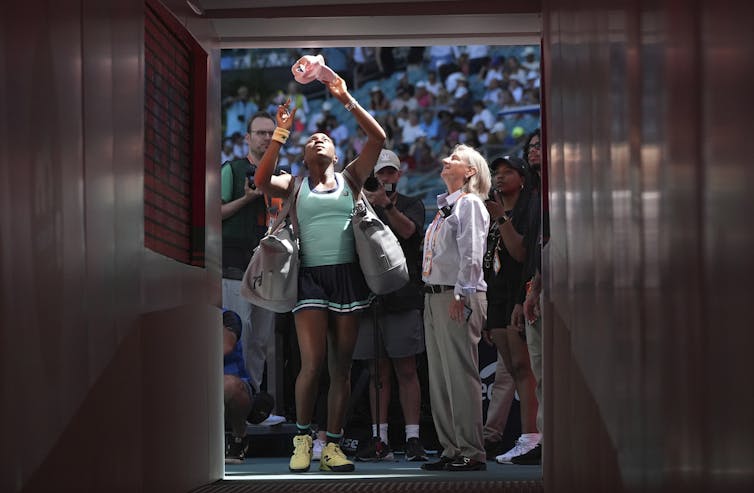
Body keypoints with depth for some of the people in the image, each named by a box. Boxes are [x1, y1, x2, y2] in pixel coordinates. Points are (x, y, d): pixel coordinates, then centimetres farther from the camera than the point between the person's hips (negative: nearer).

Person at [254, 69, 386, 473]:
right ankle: (302, 437, 7)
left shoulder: (349, 179, 12)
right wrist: (281, 133, -8)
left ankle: (333, 445, 10)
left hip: (348, 276, 1)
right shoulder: (294, 185, 11)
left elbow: (378, 137, 1)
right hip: (310, 277, -1)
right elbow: (261, 181, -10)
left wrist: (346, 100, -3)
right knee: (312, 364, -12)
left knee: (341, 367, 3)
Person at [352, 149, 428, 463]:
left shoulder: (412, 205, 9)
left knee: (406, 371, -3)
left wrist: (386, 204, -30)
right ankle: (379, 440, 9)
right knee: (378, 372, 6)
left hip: (403, 299, -2)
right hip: (369, 298, 2)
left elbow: (408, 229, -13)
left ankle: (412, 438, -1)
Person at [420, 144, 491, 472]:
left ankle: (472, 452, -7)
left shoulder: (469, 203, -3)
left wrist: (460, 295, -19)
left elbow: (471, 254, -13)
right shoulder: (444, 206, 23)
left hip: (458, 297, -9)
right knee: (439, 378, 9)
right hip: (434, 296, 9)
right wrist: (432, 297, 16)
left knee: (461, 375, -10)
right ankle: (451, 450, 13)